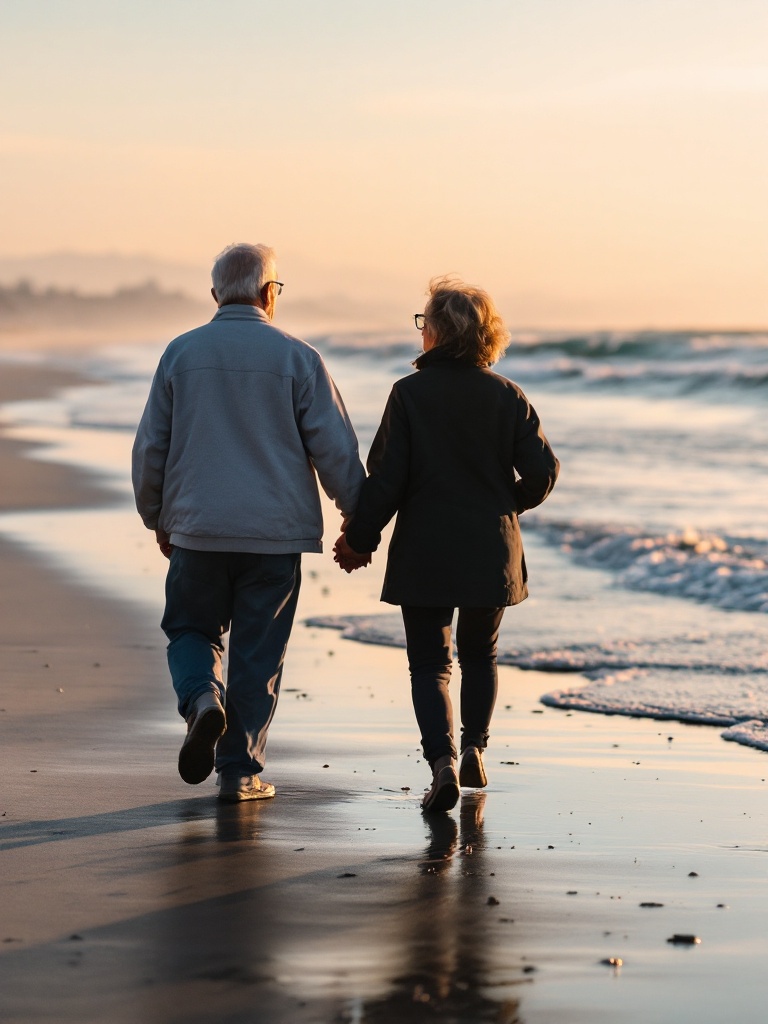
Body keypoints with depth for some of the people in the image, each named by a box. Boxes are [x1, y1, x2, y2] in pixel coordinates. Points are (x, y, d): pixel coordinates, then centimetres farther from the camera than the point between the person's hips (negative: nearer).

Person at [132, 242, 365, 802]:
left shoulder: (182, 353, 2)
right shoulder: (297, 357, -4)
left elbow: (150, 446, 6)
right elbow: (336, 448, -4)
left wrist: (157, 518, 20)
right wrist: (359, 520, 7)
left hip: (197, 529, 1)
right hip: (276, 531, -1)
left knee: (191, 629, 18)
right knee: (257, 651, 7)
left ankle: (202, 698, -11)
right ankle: (240, 770, 9)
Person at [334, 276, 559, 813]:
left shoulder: (410, 393, -8)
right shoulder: (508, 396, 0)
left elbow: (386, 477, -10)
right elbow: (543, 471, -3)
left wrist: (360, 539, 0)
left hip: (425, 552, -2)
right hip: (492, 551, 2)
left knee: (429, 663, 3)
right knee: (480, 653, 23)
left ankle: (443, 759, -15)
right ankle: (474, 746, 17)